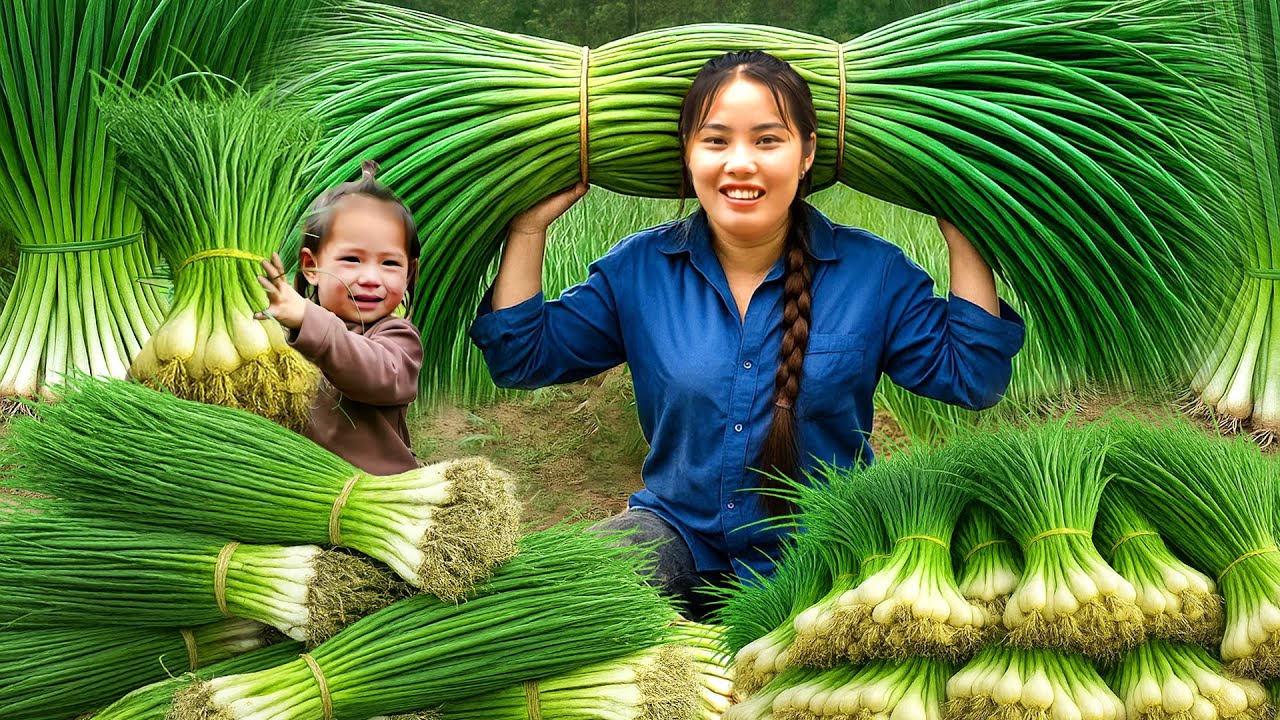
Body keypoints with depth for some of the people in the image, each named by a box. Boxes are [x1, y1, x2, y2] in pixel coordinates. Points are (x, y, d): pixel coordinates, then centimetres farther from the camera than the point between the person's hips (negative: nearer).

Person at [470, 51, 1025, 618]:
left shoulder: (873, 271, -1)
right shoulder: (638, 268, 2)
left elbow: (974, 375, -3)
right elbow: (521, 356, 5)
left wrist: (962, 235, -7)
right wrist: (529, 227, -2)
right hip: (679, 537, 2)